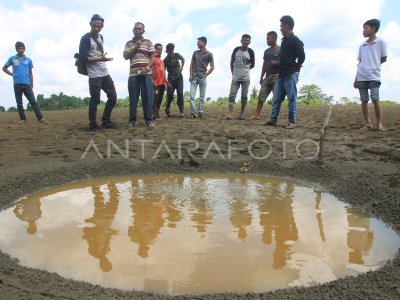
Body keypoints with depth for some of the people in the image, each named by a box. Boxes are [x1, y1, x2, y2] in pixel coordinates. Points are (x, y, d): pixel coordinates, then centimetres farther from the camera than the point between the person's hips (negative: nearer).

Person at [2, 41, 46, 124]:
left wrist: (32, 85, 8)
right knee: (19, 103, 4)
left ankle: (40, 118, -10)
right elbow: (4, 68, 17)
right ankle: (22, 119, 11)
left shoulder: (28, 60, 9)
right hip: (17, 84, 1)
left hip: (27, 84, 0)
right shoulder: (12, 58, 7)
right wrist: (12, 74, 5)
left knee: (33, 101, -6)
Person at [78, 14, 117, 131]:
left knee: (113, 96, 9)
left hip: (105, 73, 8)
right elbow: (83, 58, -16)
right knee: (95, 100, -6)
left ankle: (105, 121, 18)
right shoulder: (85, 39, -9)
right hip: (94, 75, -8)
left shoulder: (100, 37, 14)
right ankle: (93, 125, 4)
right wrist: (100, 59, -24)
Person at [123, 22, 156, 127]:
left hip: (146, 74, -1)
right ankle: (132, 120, 8)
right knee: (133, 98, 2)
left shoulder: (148, 42, 10)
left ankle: (148, 120, 2)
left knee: (147, 97, -4)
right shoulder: (129, 43, 15)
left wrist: (147, 68, -12)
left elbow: (153, 57, 3)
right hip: (133, 74, 2)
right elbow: (126, 56, 2)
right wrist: (136, 46, -3)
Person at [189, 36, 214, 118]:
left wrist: (206, 75, -4)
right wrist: (190, 75, 1)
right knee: (192, 96, -7)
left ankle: (200, 112, 9)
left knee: (202, 96, 3)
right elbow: (191, 64, 12)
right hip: (194, 77, 2)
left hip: (202, 78, -2)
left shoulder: (209, 54, 2)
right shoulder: (195, 53, 11)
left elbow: (212, 67, 3)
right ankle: (194, 113, -6)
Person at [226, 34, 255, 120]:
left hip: (245, 78, -1)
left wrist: (245, 69, 11)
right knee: (232, 95, -7)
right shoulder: (236, 49, 3)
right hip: (235, 77, 1)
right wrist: (233, 72, 9)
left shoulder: (250, 51, -2)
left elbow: (252, 65, 7)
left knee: (244, 96, 4)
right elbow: (232, 62, 12)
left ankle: (242, 114, 13)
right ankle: (230, 114, -12)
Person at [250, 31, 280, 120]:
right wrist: (261, 77, 12)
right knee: (261, 95, 0)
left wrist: (276, 63, -19)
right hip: (268, 76, 6)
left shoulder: (280, 50, -1)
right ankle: (256, 114, 0)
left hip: (277, 76, -6)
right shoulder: (266, 51, 17)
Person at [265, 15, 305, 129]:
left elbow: (302, 56, -12)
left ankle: (292, 122, 0)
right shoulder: (284, 40, 17)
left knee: (292, 99, -4)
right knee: (276, 99, 8)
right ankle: (273, 119, 13)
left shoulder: (295, 40, -8)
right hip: (281, 74, 9)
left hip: (291, 75, -8)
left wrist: (296, 66, 1)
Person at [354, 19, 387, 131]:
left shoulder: (381, 42, 3)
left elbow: (384, 59, 6)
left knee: (375, 99, -11)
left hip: (374, 76, -4)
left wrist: (373, 64, 10)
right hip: (361, 77, 5)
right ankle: (368, 123, 10)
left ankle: (379, 124, -5)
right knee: (364, 100, 3)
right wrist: (356, 78, 12)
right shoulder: (362, 45, 16)